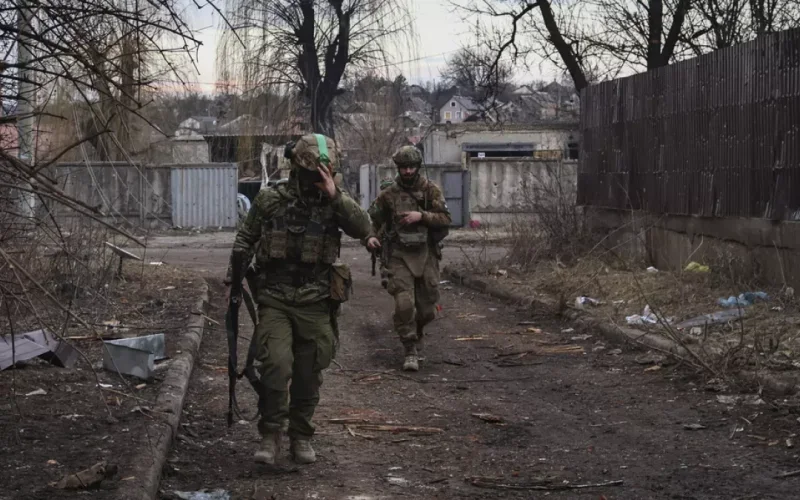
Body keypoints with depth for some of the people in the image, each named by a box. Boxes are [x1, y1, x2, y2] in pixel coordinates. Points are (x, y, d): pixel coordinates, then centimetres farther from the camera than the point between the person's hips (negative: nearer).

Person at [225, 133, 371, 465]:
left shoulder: (334, 202, 3)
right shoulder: (269, 200, 1)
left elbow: (363, 229, -14)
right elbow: (245, 240, 12)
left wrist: (335, 196, -22)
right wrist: (234, 276, 6)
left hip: (315, 303, 2)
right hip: (274, 300, -1)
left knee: (308, 375, 8)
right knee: (276, 364, -18)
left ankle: (301, 437, 24)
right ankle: (270, 435, -4)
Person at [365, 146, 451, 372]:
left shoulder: (430, 190, 1)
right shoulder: (388, 194, 3)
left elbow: (445, 218, -5)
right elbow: (373, 219, 10)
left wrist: (421, 216, -19)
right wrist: (370, 236, -10)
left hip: (426, 254, 1)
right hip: (399, 257, -1)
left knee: (426, 308, 8)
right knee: (404, 305, -15)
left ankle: (416, 334, 38)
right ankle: (411, 352, -6)